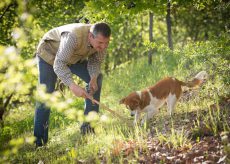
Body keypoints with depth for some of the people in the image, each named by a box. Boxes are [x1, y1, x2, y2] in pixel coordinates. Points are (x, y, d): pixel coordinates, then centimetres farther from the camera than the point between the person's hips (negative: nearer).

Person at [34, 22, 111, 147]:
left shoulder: (102, 40, -25)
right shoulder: (74, 37, -45)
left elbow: (95, 61, -10)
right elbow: (59, 65, -48)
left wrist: (93, 78, -30)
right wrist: (72, 85, -61)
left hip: (74, 56, 6)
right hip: (50, 53, -6)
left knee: (97, 79, -5)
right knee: (46, 93, -13)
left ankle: (88, 126, 2)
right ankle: (39, 140, -6)